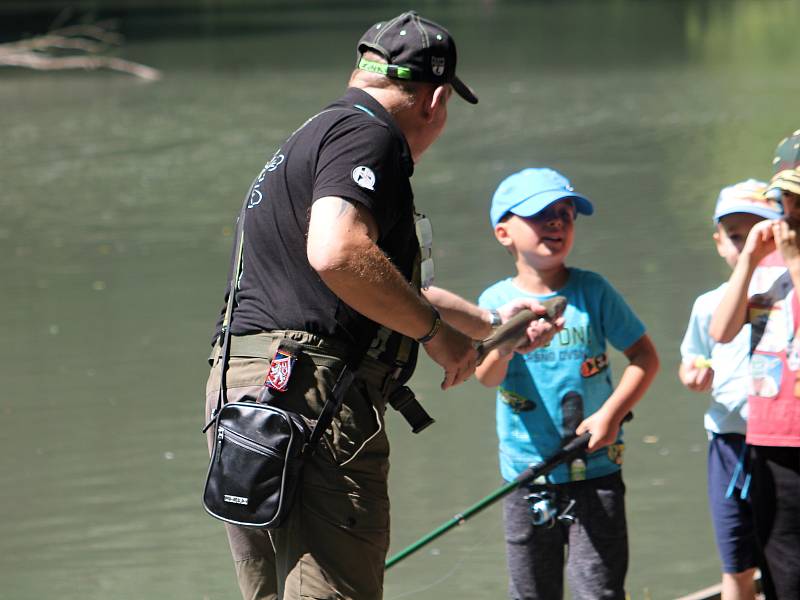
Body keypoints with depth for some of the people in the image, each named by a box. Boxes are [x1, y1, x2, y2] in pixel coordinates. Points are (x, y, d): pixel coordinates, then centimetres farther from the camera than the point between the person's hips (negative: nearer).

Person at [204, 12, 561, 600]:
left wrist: (493, 322, 50)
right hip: (309, 393, -10)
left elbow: (388, 290, 39)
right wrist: (436, 330, -12)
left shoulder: (315, 137, 28)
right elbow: (338, 254, -25)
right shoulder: (366, 134, -5)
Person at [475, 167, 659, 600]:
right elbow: (485, 377, -16)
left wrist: (612, 412, -12)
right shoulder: (497, 300, -1)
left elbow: (645, 356, 2)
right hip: (527, 471, 1)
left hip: (596, 470, -1)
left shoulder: (592, 291, 0)